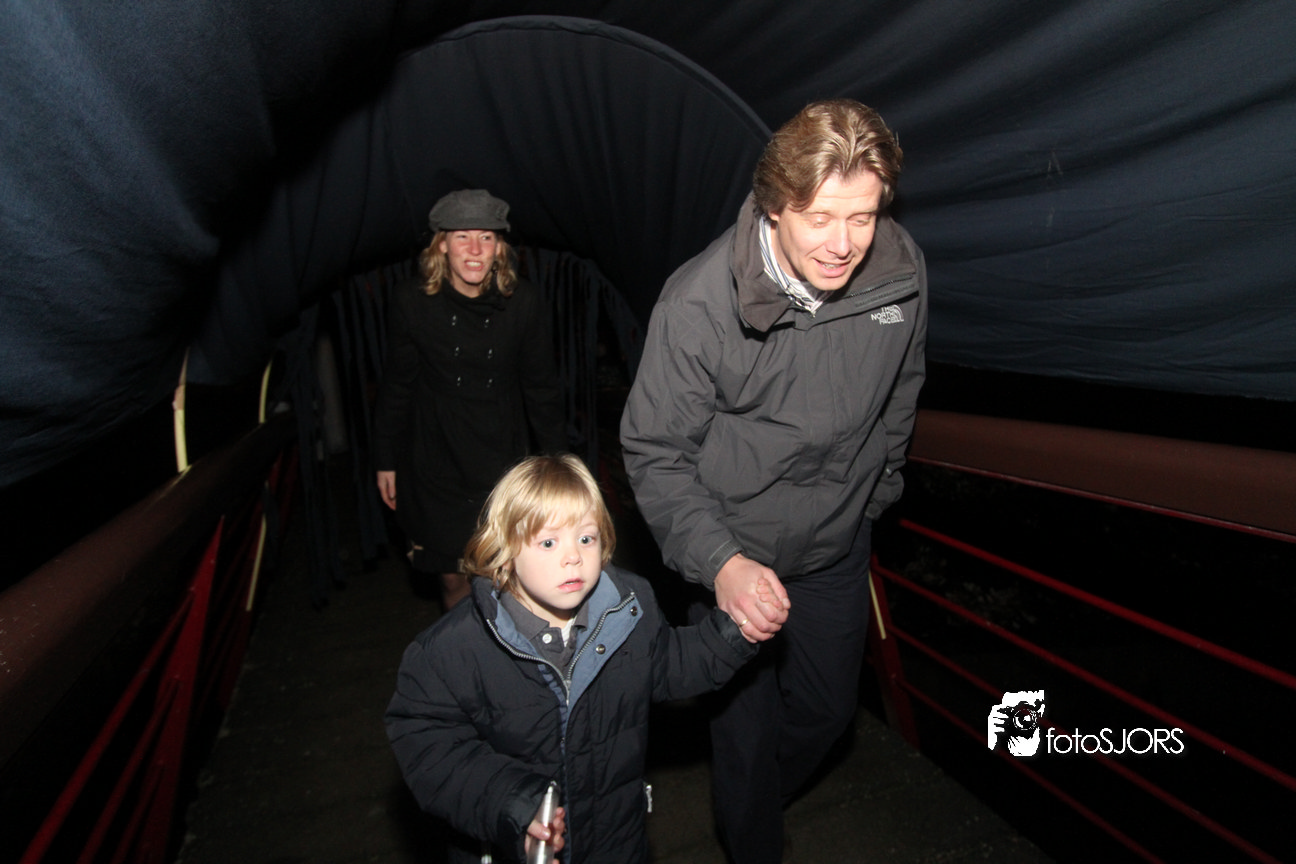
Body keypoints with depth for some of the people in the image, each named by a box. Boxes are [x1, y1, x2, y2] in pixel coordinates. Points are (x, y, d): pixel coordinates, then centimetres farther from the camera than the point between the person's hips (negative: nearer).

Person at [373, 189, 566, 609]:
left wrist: (555, 463, 5)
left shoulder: (522, 302, -7)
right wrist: (386, 461, 6)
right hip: (436, 462, 0)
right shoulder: (412, 301, -7)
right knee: (453, 578, 10)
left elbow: (541, 387, 2)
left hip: (504, 459, 0)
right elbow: (396, 386, 2)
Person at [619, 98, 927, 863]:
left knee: (829, 707, 26)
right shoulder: (698, 304, -28)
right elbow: (656, 454, -20)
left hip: (839, 548, 5)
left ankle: (764, 797, 61)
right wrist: (720, 561, -33)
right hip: (735, 555, -4)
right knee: (747, 725, 15)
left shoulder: (904, 271, -14)